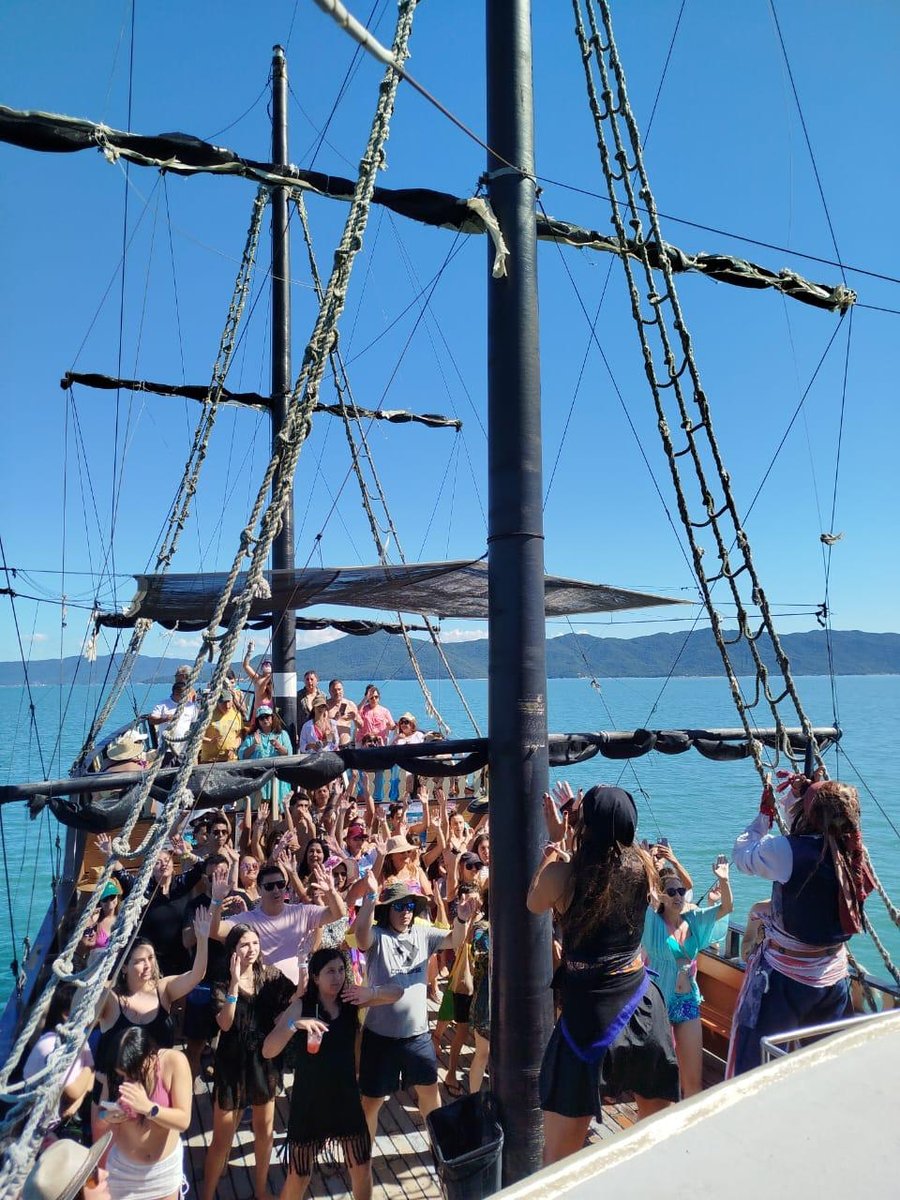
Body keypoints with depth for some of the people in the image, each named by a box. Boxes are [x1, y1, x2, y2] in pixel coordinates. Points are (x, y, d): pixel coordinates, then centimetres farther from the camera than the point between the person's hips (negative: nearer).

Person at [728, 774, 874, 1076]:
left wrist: (765, 813, 3)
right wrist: (802, 795, 11)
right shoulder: (850, 852, -6)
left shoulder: (786, 851, -23)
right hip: (834, 976, 6)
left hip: (785, 975, -6)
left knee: (752, 1066, 7)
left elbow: (741, 855, -5)